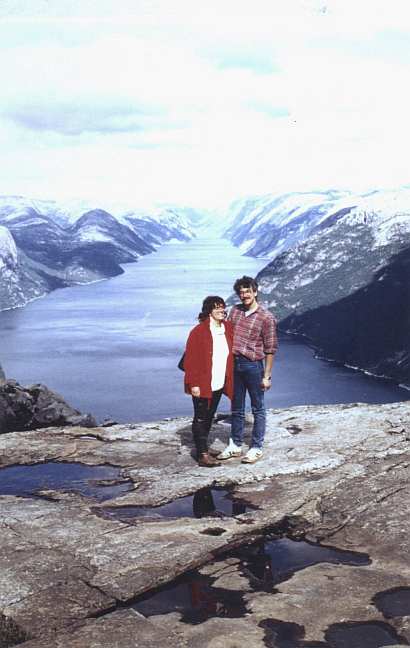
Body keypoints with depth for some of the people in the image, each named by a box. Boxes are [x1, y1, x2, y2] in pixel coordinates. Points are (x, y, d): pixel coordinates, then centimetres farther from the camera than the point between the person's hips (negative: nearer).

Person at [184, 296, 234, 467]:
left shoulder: (228, 329, 5)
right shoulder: (198, 331, -15)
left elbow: (230, 355, 16)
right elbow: (190, 360, -14)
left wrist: (229, 380, 13)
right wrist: (194, 384, -17)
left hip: (219, 384, 7)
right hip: (202, 386, -7)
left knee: (209, 417, 17)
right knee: (201, 418, 2)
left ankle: (202, 449, 29)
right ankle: (203, 455, 6)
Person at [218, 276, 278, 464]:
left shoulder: (266, 318, -7)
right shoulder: (234, 311, 8)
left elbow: (270, 349, -6)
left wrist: (266, 376, -9)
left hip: (253, 365, -5)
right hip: (234, 364, 5)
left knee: (258, 409, 5)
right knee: (237, 409, 14)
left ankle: (256, 448, 13)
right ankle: (235, 446, 24)